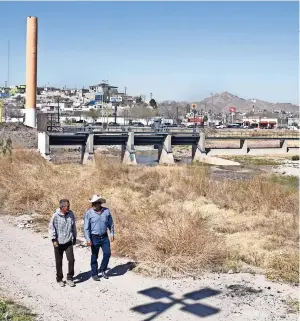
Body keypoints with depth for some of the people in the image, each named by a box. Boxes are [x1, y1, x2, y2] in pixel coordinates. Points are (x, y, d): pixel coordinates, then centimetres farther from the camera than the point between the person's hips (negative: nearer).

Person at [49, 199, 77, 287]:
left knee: (71, 260, -6)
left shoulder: (71, 214, -1)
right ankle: (59, 279, 25)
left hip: (68, 242, 3)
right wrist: (53, 239, -11)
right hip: (58, 243, -2)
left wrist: (74, 237, 16)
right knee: (59, 262, 9)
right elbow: (51, 228, -6)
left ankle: (69, 278, 11)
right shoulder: (55, 216, -12)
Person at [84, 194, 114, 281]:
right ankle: (94, 274, 20)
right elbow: (86, 227, -9)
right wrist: (88, 239, -14)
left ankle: (102, 270, 21)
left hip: (104, 237, 3)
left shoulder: (106, 211, -2)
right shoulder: (88, 213, -10)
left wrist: (112, 233, 8)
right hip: (94, 237, -3)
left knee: (107, 253, 1)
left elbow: (110, 223, 10)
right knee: (94, 257, 6)